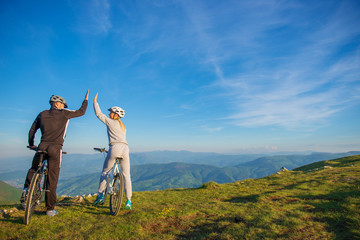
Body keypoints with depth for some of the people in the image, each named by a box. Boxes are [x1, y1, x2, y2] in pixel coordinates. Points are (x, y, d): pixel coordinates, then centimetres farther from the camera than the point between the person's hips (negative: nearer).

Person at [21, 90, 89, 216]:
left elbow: (32, 130, 19)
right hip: (55, 149, -4)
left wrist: (31, 145, 31)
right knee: (52, 179, 2)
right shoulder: (63, 113, 1)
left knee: (33, 169, 29)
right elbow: (81, 112, 9)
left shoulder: (42, 114, 15)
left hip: (42, 147, 4)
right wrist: (86, 100, 23)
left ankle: (26, 191, 5)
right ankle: (50, 209, 11)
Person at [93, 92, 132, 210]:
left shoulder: (110, 122, 8)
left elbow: (99, 114, 15)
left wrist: (95, 102, 26)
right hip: (125, 149, 6)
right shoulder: (122, 126, 27)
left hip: (115, 147, -5)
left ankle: (100, 196, 19)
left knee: (105, 173, 13)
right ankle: (128, 201, 6)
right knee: (126, 176, 5)